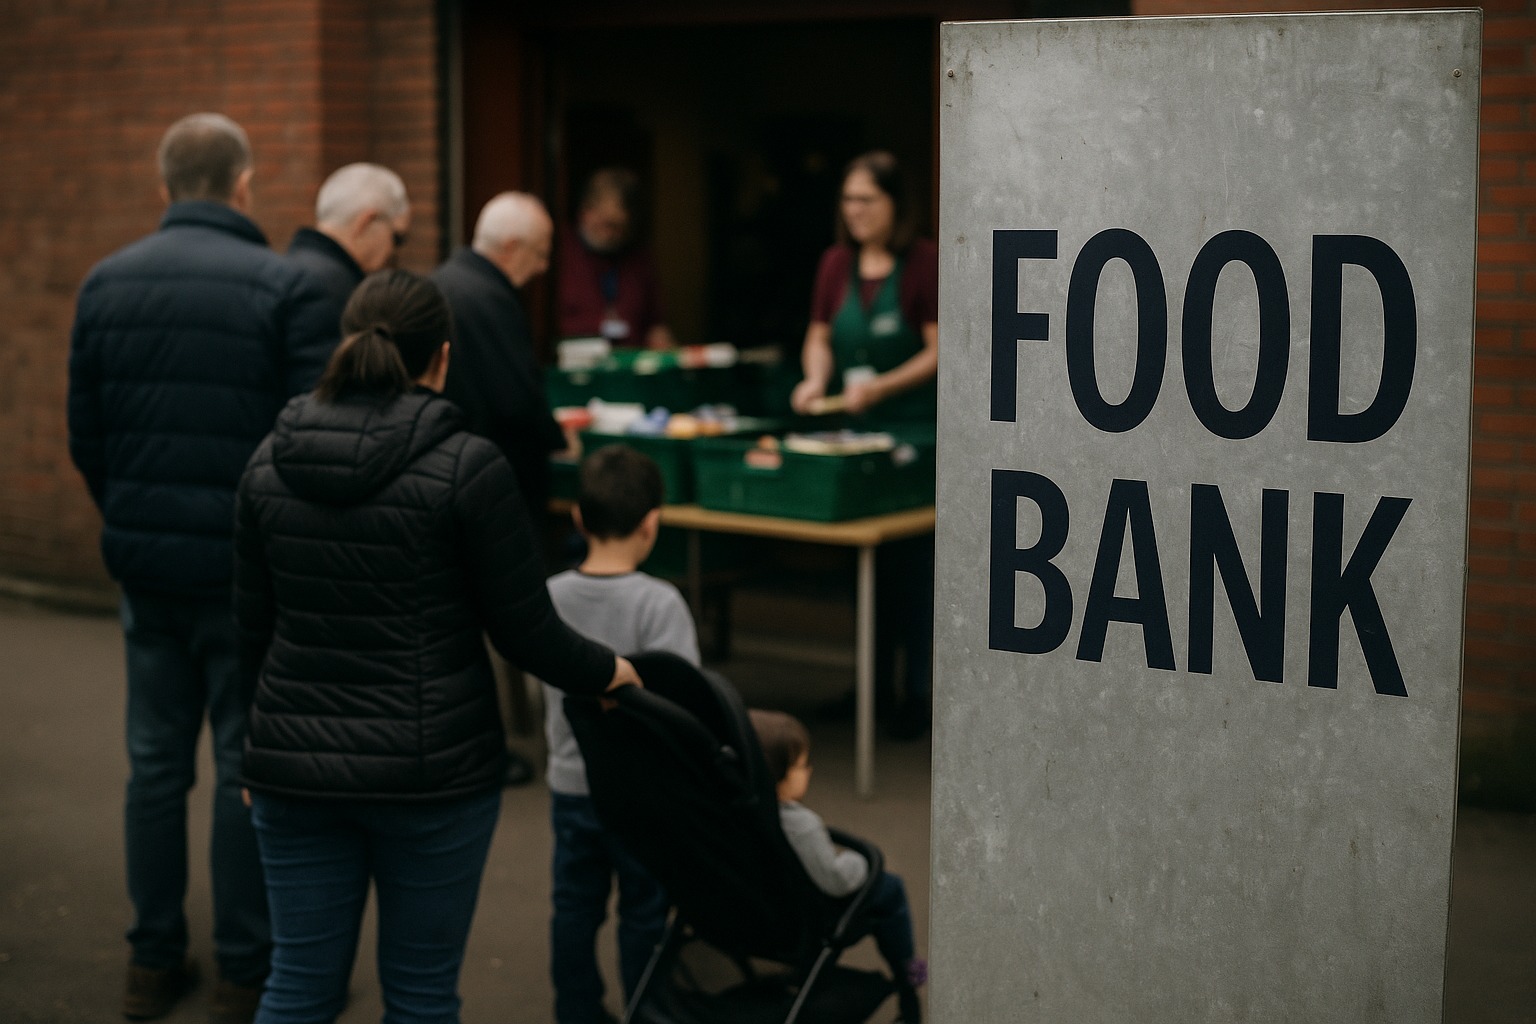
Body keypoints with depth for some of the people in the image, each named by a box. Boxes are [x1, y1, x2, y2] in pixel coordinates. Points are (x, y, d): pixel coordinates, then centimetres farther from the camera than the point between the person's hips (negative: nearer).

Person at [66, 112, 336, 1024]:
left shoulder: (105, 283, 4)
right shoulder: (284, 287, -11)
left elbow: (84, 434, 8)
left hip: (144, 562, 5)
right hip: (248, 568, -4)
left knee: (156, 760, 13)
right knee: (248, 768, 4)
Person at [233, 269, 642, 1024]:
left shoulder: (271, 461, 2)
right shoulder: (466, 466, -12)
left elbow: (254, 626, 9)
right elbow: (526, 629, -8)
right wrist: (606, 673, 12)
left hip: (296, 764, 4)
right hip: (431, 766, -4)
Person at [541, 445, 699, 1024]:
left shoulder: (551, 597, -4)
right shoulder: (659, 602, -20)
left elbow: (546, 695, 7)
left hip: (570, 786, 4)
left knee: (574, 907, 16)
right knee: (643, 913, 11)